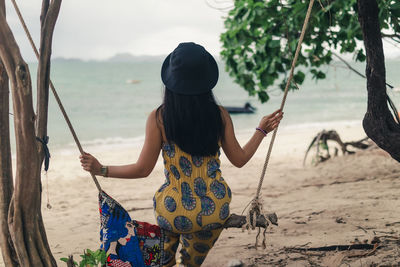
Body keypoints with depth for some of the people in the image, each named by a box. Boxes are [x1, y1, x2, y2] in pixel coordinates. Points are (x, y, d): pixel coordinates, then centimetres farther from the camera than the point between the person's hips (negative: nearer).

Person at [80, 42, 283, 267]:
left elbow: (143, 169, -6)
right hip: (216, 211, 2)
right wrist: (262, 130, 20)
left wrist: (101, 170, 7)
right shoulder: (220, 115, -5)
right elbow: (239, 159, 4)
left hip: (177, 215, -2)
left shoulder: (159, 118, -11)